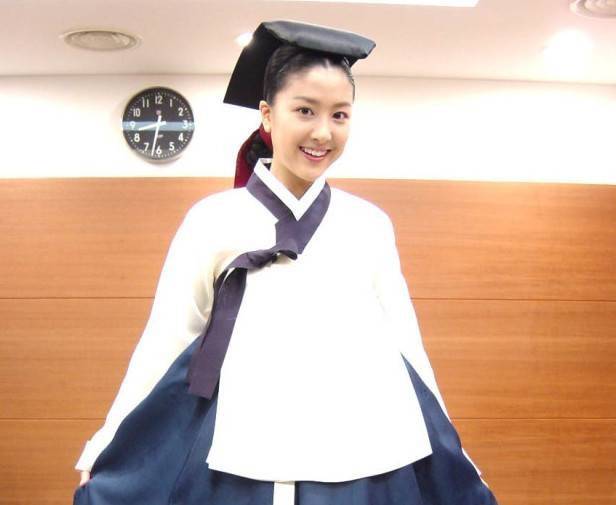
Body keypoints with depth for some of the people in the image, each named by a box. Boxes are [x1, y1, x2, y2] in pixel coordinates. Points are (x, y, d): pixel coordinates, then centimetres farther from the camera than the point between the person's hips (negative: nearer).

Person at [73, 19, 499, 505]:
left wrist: (450, 455, 14)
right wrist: (105, 449, 6)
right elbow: (166, 339, 4)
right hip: (244, 465, -2)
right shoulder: (213, 219, 0)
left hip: (366, 461, 2)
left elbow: (404, 340, 12)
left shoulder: (372, 225, 7)